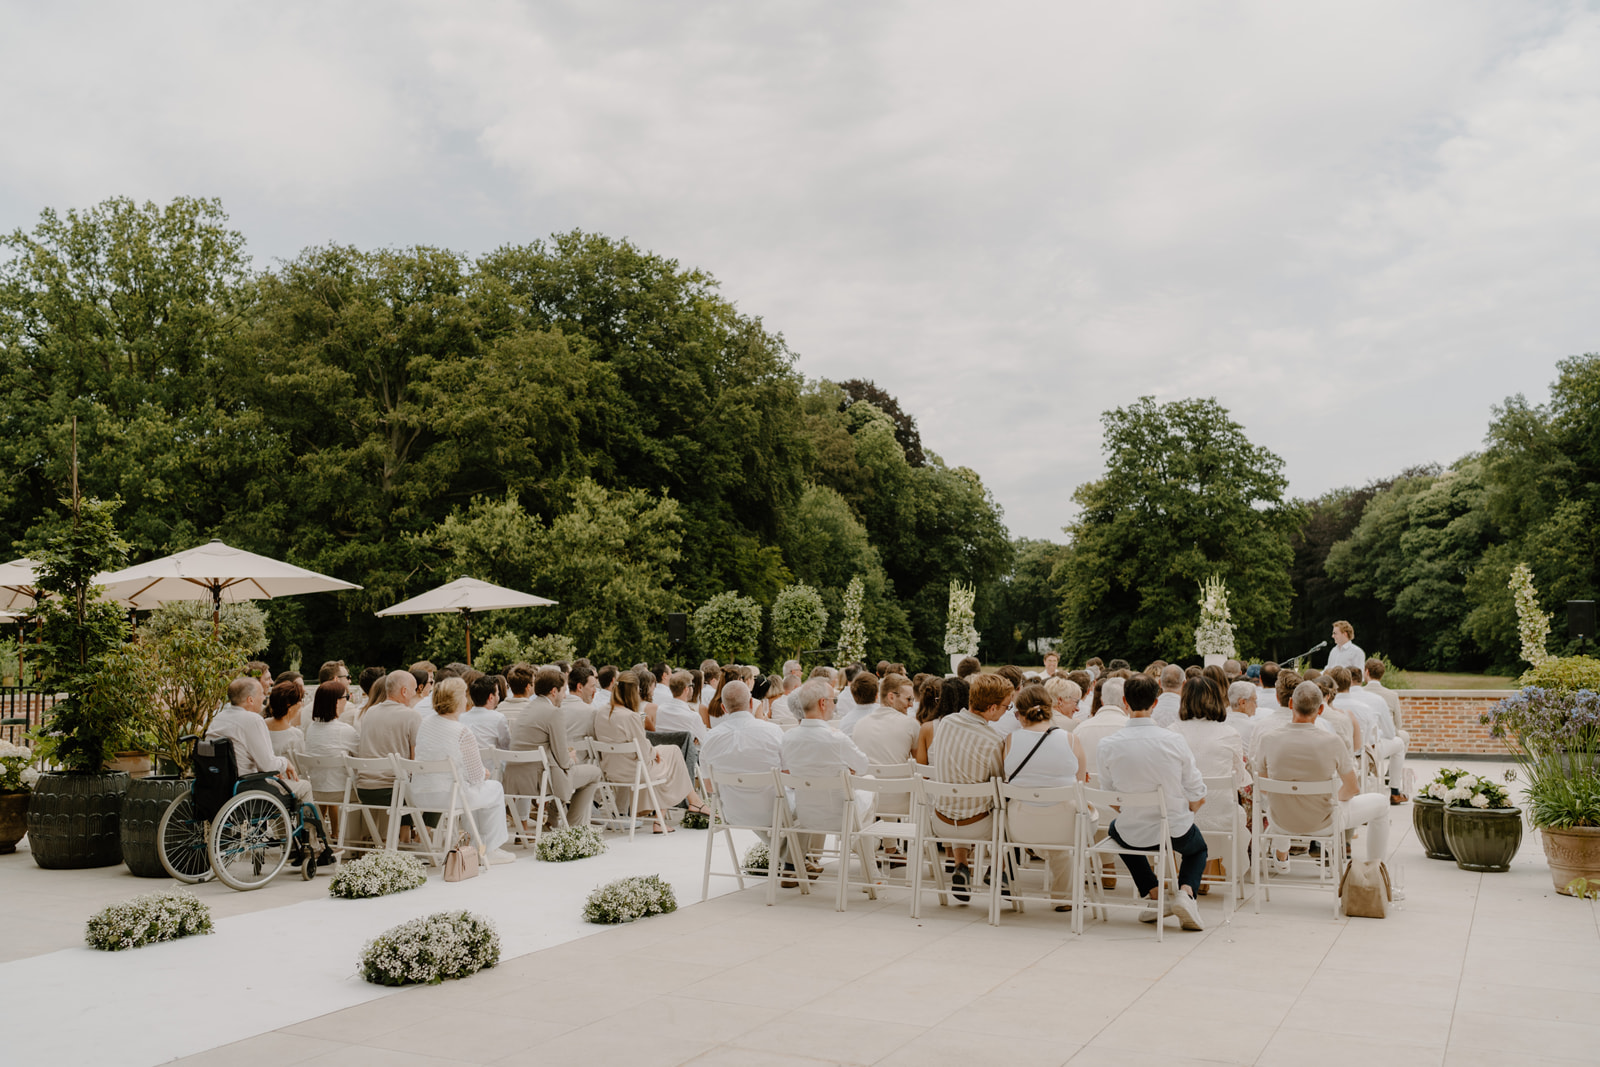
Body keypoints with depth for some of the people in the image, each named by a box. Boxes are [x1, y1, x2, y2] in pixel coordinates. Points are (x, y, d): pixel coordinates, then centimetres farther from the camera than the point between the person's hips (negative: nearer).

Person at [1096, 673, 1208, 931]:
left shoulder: (1108, 745, -15)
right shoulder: (1174, 740, -15)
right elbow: (1197, 796, -6)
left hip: (1133, 836, 0)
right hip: (1176, 833, 0)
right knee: (1198, 846, 36)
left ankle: (1154, 894, 24)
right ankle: (1186, 891, 5)